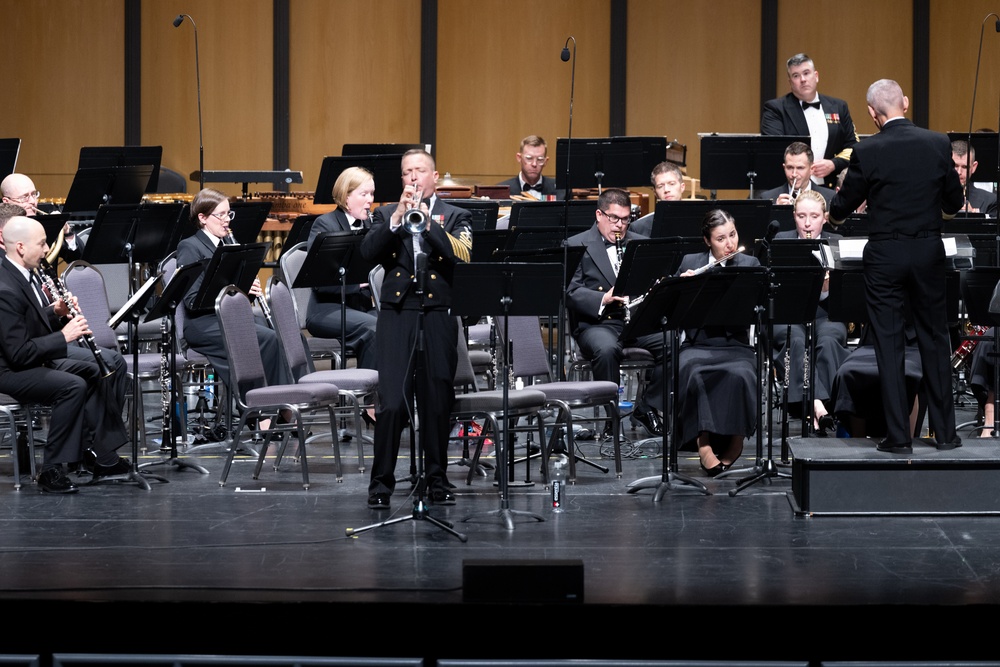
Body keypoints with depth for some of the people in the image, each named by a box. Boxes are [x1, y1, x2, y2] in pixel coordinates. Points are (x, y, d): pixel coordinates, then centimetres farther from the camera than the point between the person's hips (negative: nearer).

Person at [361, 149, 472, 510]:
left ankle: (437, 480, 17)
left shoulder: (455, 216, 11)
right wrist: (397, 218, -14)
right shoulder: (386, 214, 13)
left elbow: (463, 254, -8)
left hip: (438, 314, 0)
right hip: (397, 314, 0)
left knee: (437, 403, 4)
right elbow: (368, 251, -4)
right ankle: (381, 483, 0)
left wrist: (427, 221, -15)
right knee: (392, 404, -8)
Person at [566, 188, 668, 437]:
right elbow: (571, 292, -6)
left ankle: (648, 407, -7)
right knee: (606, 349, -38)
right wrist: (603, 298, -22)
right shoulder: (577, 245, 5)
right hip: (597, 322, -4)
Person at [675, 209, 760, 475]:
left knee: (740, 376, -34)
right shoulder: (690, 263, 11)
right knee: (691, 373, -34)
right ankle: (704, 447, -32)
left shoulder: (749, 264, 8)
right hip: (697, 345, 0)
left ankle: (734, 442, -14)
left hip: (735, 345, 0)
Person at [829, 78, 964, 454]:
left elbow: (841, 209, -1)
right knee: (935, 340, 12)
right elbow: (955, 204, 7)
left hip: (885, 255, -2)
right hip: (929, 251, 3)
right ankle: (945, 432, 16)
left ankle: (899, 436, 2)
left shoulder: (867, 152, -10)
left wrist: (835, 215, 23)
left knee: (889, 345, 3)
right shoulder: (938, 144, -3)